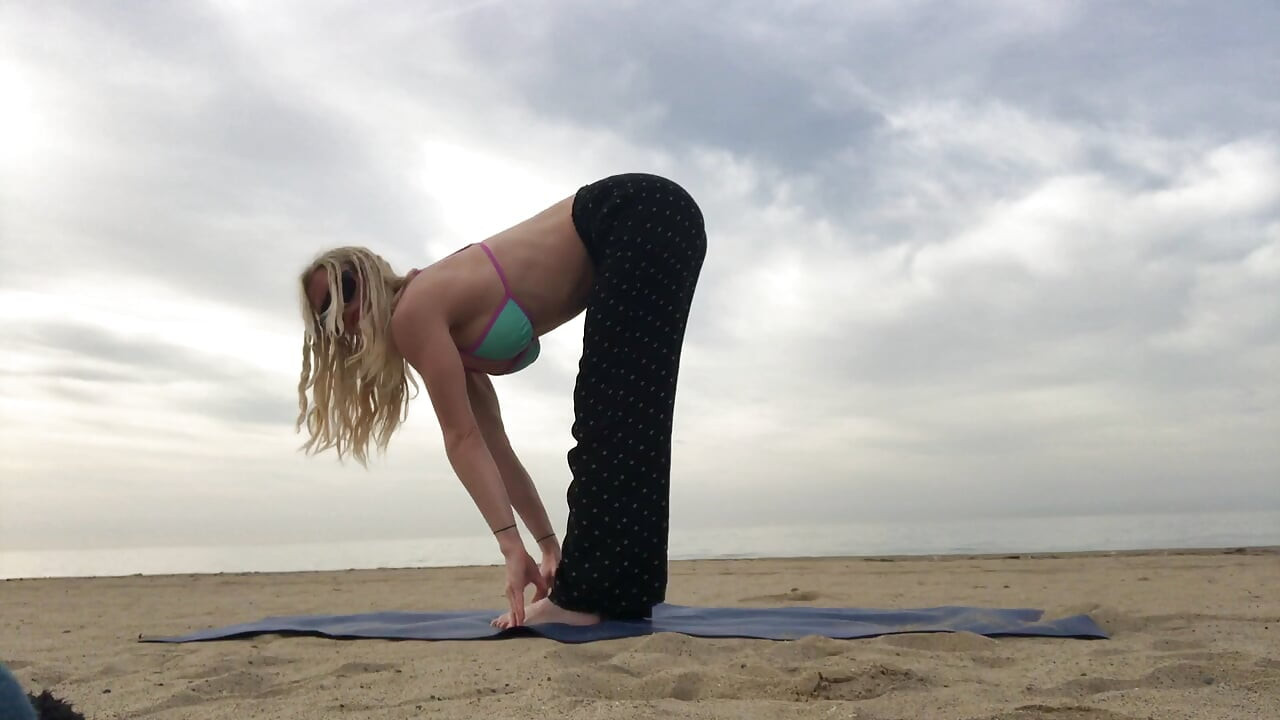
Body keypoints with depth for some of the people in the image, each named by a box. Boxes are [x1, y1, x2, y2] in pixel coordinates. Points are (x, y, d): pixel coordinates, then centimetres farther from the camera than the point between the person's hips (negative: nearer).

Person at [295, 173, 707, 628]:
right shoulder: (448, 334, 15)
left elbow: (461, 437, -12)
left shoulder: (413, 312, -8)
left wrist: (511, 545, -12)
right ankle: (610, 592, 11)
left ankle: (591, 597, -7)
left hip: (644, 217, -9)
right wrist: (549, 545, 14)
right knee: (615, 421, 7)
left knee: (610, 418, -11)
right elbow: (491, 448, 14)